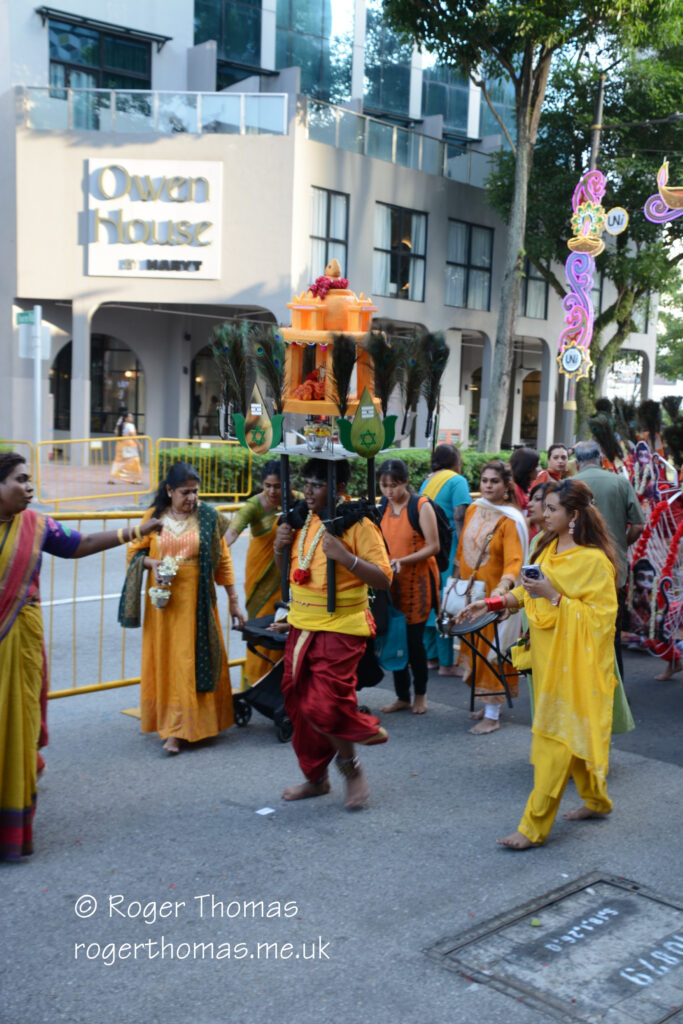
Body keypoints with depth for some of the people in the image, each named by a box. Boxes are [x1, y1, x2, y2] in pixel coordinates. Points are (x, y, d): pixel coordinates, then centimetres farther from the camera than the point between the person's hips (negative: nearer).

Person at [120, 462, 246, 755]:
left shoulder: (207, 517, -1)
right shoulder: (154, 516, 2)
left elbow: (222, 560, 3)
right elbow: (135, 551, 10)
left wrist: (234, 601, 3)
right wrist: (151, 562, -13)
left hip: (195, 599, -1)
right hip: (163, 600, 2)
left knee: (193, 660, -2)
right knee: (164, 659, 6)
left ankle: (179, 729, 3)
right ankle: (167, 723, 19)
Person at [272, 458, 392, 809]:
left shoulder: (358, 524, -12)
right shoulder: (301, 520, 8)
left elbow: (383, 579, -15)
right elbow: (287, 572, 20)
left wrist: (344, 556, -26)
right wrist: (280, 547, -1)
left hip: (341, 628, -7)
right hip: (301, 625, 7)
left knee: (325, 706, -13)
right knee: (298, 704, 12)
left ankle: (351, 768, 15)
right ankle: (316, 777, 30)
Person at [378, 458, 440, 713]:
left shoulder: (421, 506, -11)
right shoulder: (381, 508, 5)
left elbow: (433, 546, -13)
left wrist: (403, 561, -24)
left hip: (417, 581, -5)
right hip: (391, 582, 5)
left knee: (414, 639, 0)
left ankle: (420, 694, 19)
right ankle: (402, 696, 19)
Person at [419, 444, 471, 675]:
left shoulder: (427, 482, 14)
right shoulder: (457, 481, -6)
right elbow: (459, 518, -15)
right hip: (448, 549, -7)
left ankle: (431, 656, 19)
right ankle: (446, 662, -1)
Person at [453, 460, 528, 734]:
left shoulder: (511, 519, -14)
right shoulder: (473, 510, 6)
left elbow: (514, 560, -23)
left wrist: (502, 587, -39)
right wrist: (456, 578, 18)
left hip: (494, 594, -6)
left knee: (492, 647, -1)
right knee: (474, 644, 12)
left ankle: (492, 715, 7)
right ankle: (487, 701, 28)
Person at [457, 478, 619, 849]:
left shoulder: (594, 560, -17)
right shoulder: (550, 548, 8)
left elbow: (599, 615, -19)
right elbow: (528, 592, 17)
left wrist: (553, 596, -24)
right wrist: (490, 604, 7)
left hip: (575, 659, -8)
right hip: (549, 653, 8)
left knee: (557, 737, -4)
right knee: (574, 731, 17)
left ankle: (534, 827, 1)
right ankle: (596, 800, 35)